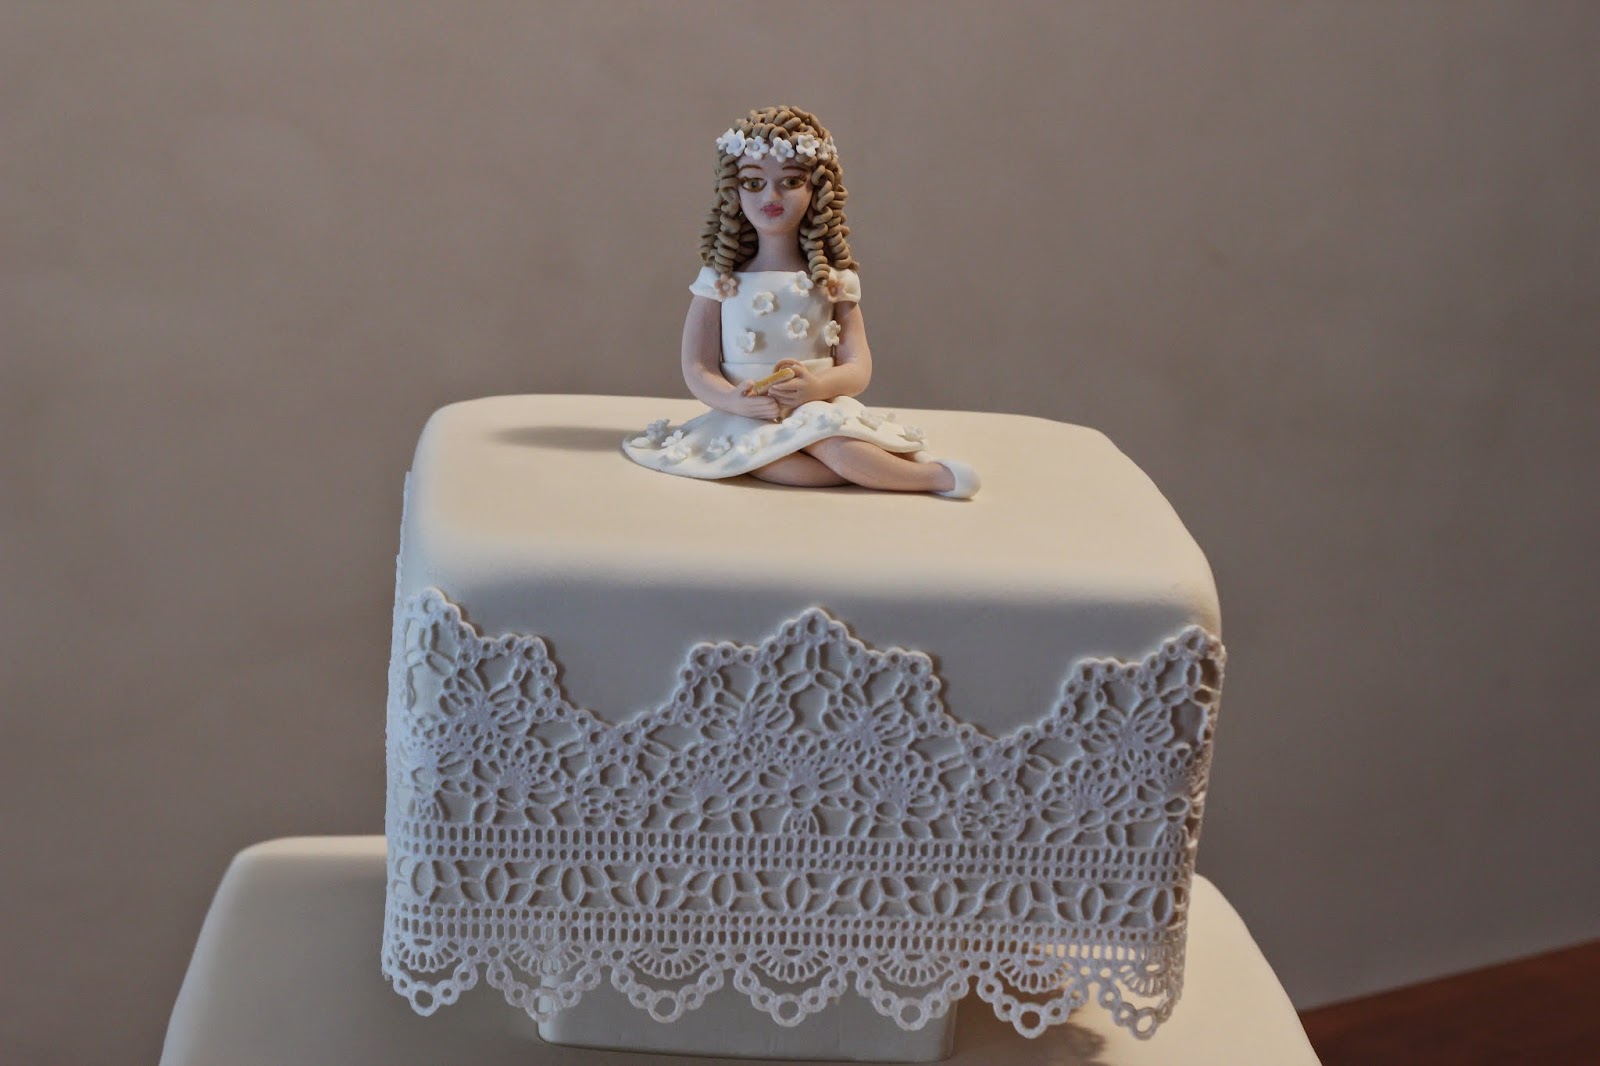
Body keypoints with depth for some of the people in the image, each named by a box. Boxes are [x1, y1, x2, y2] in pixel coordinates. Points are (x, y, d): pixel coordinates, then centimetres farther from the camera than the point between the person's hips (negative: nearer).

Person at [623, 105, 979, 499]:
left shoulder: (832, 281, 7)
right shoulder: (720, 281, 6)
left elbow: (858, 367, 2)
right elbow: (697, 367, 1)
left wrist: (817, 386, -21)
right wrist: (734, 399, -20)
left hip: (820, 409, 0)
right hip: (746, 417, 0)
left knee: (835, 445, -36)